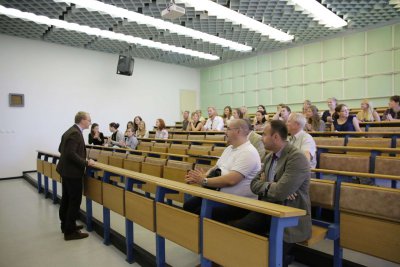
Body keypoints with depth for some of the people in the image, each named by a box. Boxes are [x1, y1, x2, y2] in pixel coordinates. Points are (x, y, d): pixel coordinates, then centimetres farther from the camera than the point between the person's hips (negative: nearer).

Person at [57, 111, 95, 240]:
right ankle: (70, 231, 6)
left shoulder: (70, 131, 11)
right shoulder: (75, 133, -20)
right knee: (75, 201, -2)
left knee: (66, 199, 19)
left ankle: (66, 225, 32)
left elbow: (61, 149, 18)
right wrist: (86, 163, -20)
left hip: (66, 170, 11)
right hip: (73, 171, -11)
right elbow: (71, 153, -28)